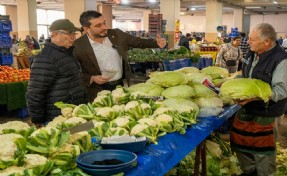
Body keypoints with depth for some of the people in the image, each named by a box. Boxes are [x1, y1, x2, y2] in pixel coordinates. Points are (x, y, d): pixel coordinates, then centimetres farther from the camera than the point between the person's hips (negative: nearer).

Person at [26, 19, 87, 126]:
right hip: (58, 120, -9)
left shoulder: (67, 52, 11)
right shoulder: (46, 58, -19)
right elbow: (35, 93, -22)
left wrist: (84, 104, 17)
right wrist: (38, 122, -17)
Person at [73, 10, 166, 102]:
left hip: (121, 86, 4)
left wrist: (156, 43, -11)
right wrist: (92, 79, -19)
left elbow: (139, 42, 5)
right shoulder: (78, 46, -13)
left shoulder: (117, 34, -3)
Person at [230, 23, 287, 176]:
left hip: (265, 113, -8)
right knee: (240, 142, 17)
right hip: (246, 109, 8)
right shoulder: (252, 54, 4)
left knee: (262, 150, 5)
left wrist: (255, 96, -33)